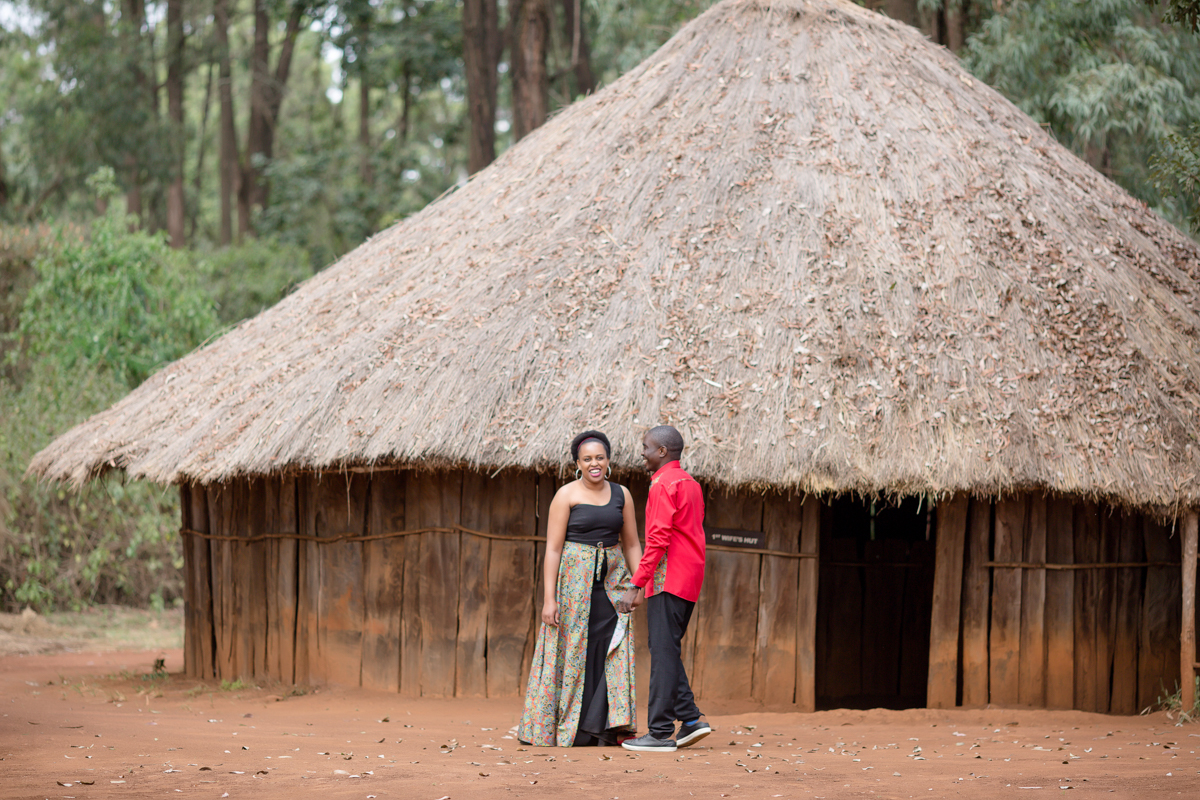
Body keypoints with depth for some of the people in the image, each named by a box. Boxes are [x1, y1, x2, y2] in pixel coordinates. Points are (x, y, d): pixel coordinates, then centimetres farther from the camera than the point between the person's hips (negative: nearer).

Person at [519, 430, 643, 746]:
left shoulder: (621, 495, 8)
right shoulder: (566, 495, -4)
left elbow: (632, 544, 13)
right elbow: (553, 548, -7)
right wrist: (549, 598, -13)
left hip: (612, 579, 4)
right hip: (574, 577, -3)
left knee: (613, 651, -3)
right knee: (574, 651, -1)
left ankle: (607, 727, -1)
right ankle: (572, 731, 5)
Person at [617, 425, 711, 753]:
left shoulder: (663, 485, -11)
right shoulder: (691, 484, 18)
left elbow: (659, 539, -19)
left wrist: (636, 586, -20)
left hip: (667, 579, -9)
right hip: (689, 581, 9)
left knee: (663, 652, -7)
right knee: (667, 651, 15)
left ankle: (661, 733, -7)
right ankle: (690, 719, 7)